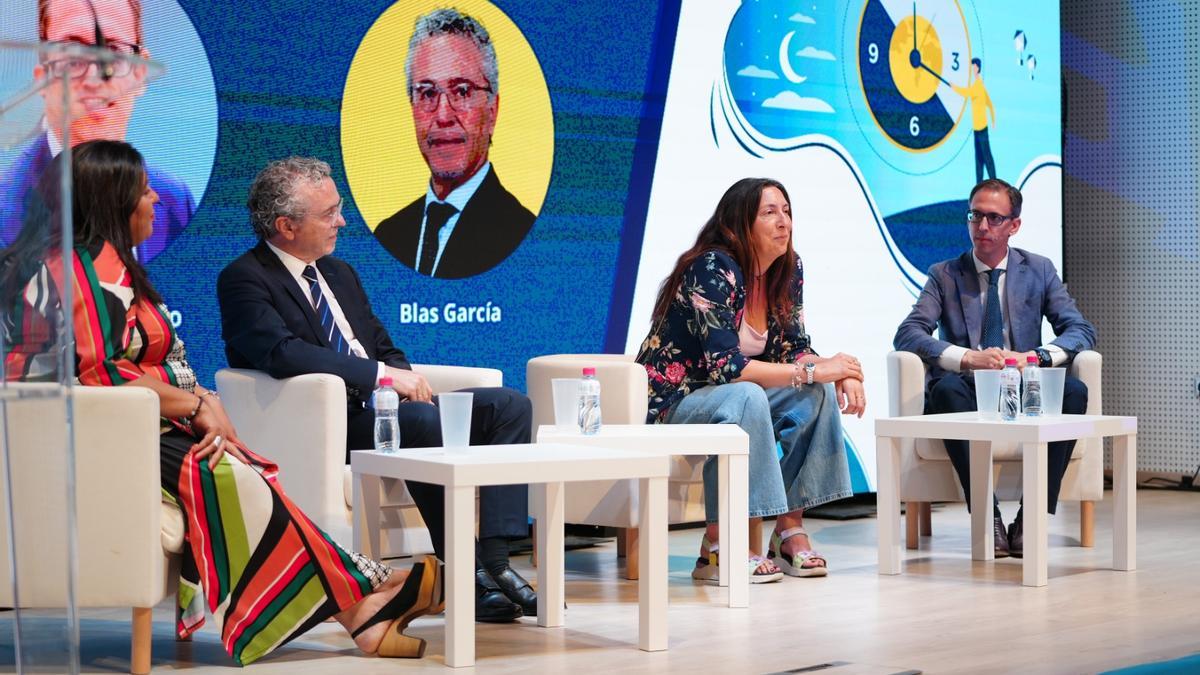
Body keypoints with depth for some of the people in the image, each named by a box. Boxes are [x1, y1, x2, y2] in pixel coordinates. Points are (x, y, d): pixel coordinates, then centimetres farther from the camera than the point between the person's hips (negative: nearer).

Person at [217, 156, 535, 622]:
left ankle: (495, 561, -20)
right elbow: (280, 352, -23)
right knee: (426, 422, -36)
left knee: (511, 407, -8)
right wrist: (381, 374, -24)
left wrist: (406, 379, -1)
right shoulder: (244, 280, -5)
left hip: (382, 407, 9)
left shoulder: (339, 273, 22)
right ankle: (465, 576, -26)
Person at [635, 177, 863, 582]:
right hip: (669, 404, -8)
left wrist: (841, 375, -18)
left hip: (734, 399, 8)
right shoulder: (712, 268, -24)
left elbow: (793, 349, 4)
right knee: (746, 397, -37)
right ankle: (716, 547, -31)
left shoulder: (789, 269, 1)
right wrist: (813, 372, -29)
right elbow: (724, 366, -31)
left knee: (821, 394, -16)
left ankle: (790, 529, -13)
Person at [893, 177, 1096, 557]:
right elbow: (907, 335, -7)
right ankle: (987, 517, -33)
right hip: (969, 392, -1)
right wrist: (968, 359, -25)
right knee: (946, 388, -36)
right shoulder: (944, 275, 7)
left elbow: (1081, 330, 3)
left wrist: (1037, 356, -19)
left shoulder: (1039, 270, 12)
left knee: (1074, 390, -30)